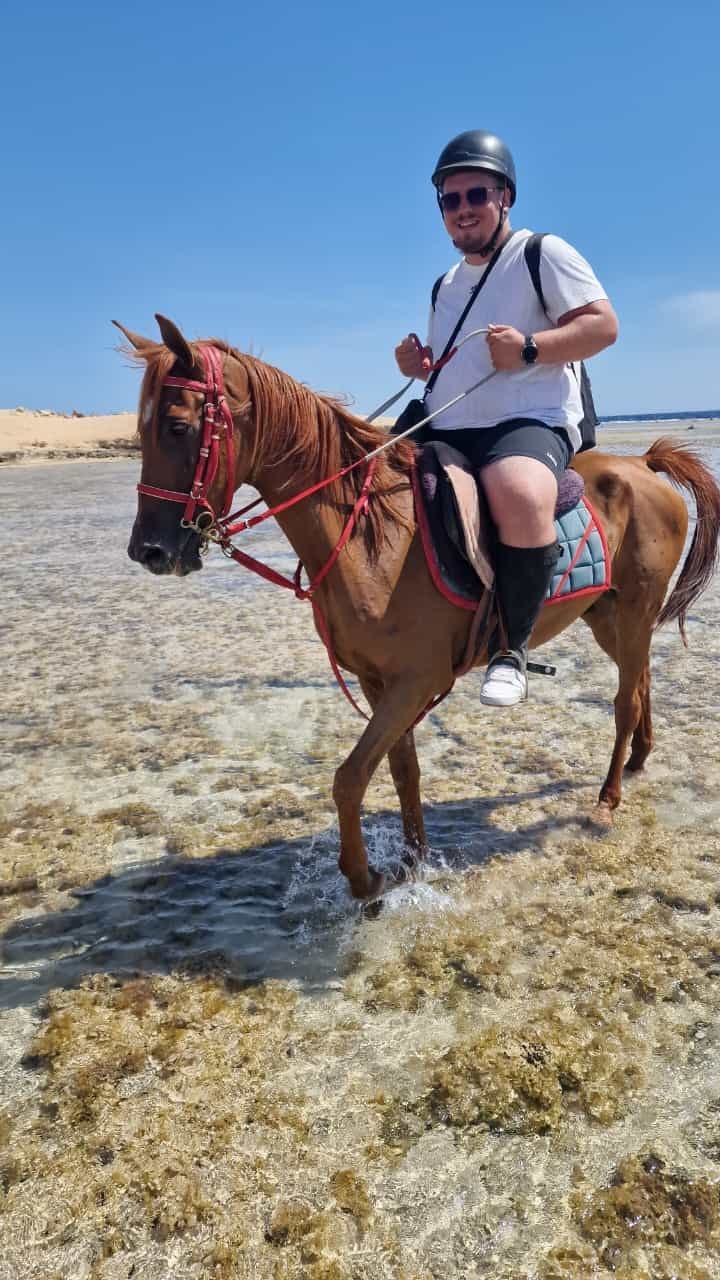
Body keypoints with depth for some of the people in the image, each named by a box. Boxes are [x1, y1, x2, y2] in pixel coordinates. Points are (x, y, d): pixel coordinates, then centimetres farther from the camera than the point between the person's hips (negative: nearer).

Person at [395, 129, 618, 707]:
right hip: (447, 431, 8)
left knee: (521, 497, -40)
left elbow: (604, 325, -6)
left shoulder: (543, 254, 3)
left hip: (532, 422, -7)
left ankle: (512, 647, -22)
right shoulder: (446, 285, 24)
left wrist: (529, 348, -20)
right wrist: (420, 364, 8)